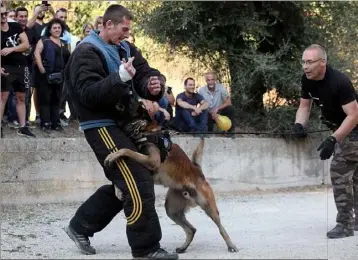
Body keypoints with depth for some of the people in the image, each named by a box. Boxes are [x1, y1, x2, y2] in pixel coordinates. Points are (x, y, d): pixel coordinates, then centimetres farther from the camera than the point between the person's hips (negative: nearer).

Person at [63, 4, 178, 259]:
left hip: (122, 123, 9)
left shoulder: (125, 49, 11)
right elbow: (88, 94, -23)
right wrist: (120, 78, -34)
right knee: (139, 185, -13)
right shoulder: (86, 52, -13)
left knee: (125, 184, 17)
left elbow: (146, 73, 8)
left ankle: (80, 226, 29)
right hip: (102, 127, -9)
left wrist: (153, 84, -17)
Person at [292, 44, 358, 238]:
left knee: (340, 172, -14)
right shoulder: (307, 80, -10)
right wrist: (299, 124, -20)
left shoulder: (339, 82, -32)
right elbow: (304, 106, 1)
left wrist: (333, 140, -40)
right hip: (340, 128, 9)